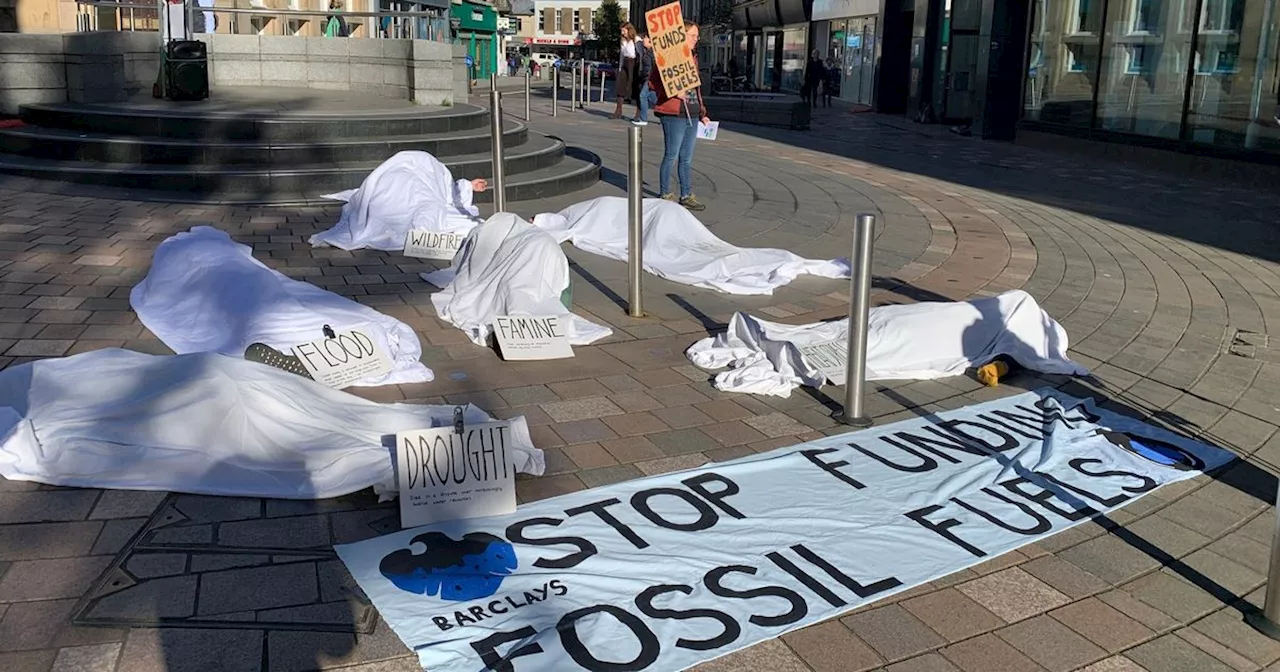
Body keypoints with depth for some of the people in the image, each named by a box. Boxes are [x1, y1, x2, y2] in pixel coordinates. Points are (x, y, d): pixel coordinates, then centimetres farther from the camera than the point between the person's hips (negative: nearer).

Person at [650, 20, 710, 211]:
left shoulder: (692, 58, 17)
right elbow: (653, 80, -12)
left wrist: (702, 113, 20)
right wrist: (673, 92, -22)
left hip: (692, 115, 8)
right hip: (674, 114, -8)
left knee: (687, 158, 12)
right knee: (671, 156, 0)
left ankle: (686, 195, 19)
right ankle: (665, 195, 12)